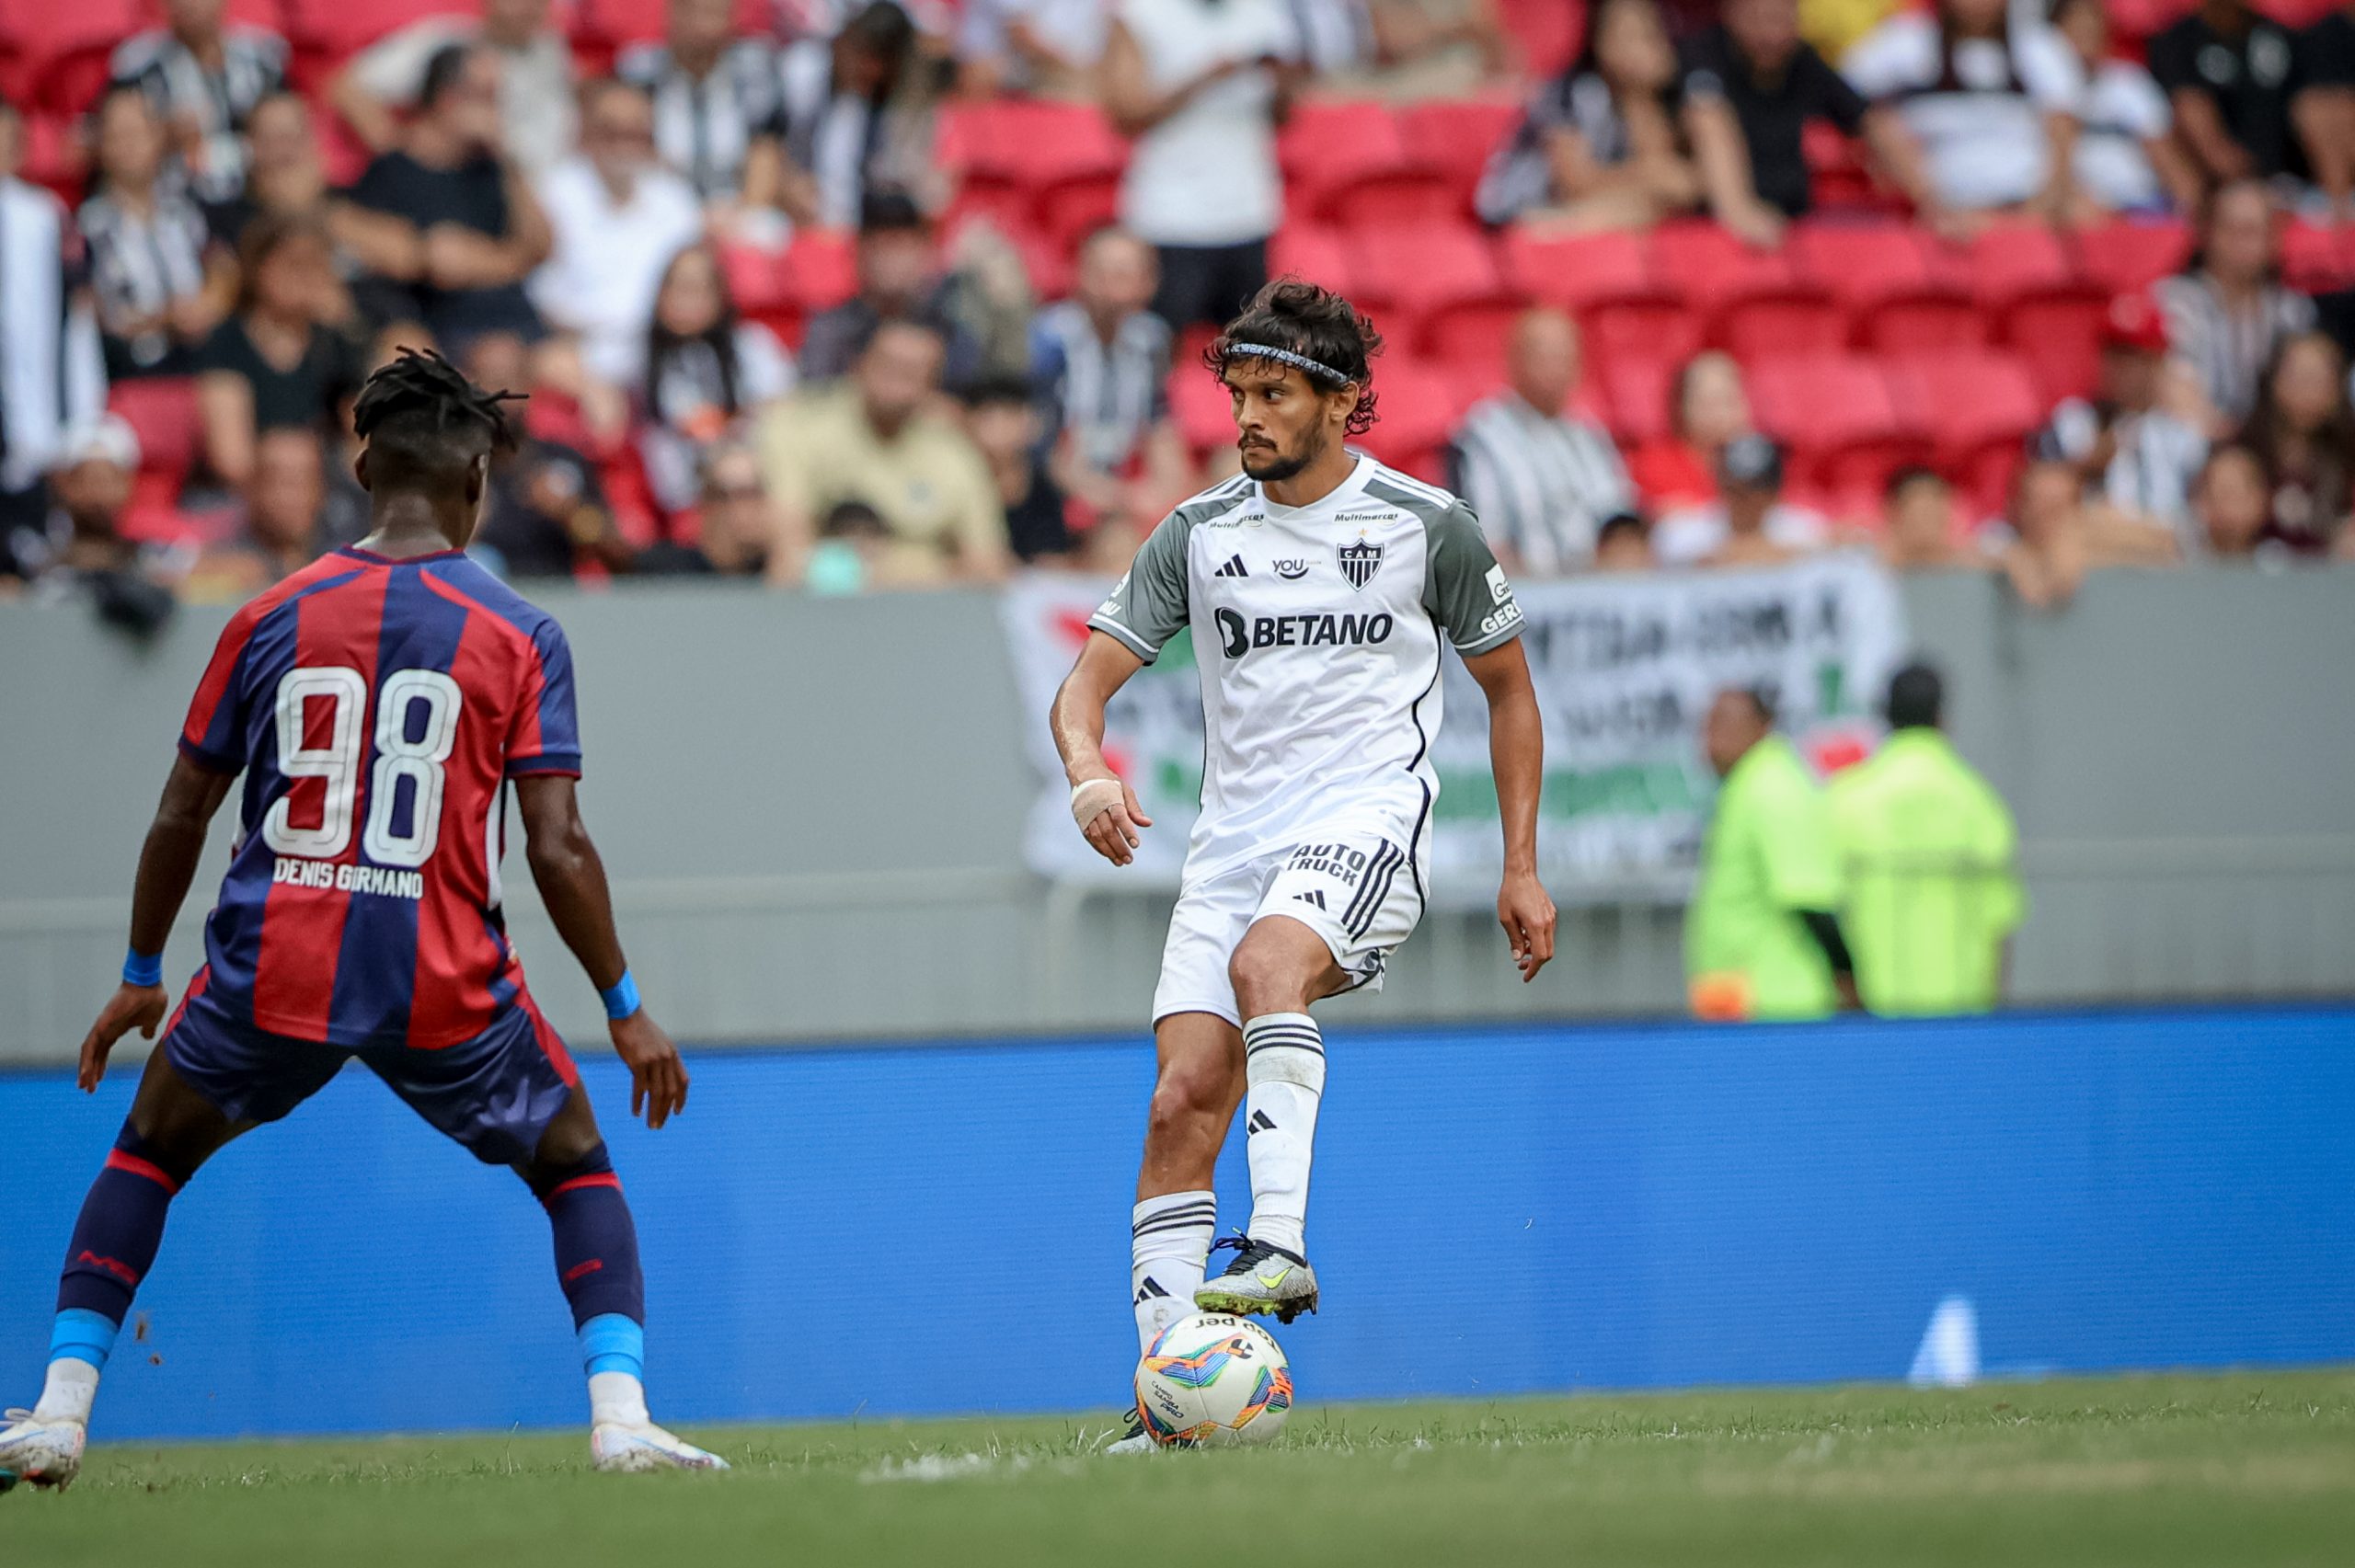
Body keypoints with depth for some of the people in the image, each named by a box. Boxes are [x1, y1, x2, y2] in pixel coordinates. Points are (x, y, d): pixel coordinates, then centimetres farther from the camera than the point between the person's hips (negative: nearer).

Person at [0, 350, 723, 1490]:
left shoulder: (271, 620, 4)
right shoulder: (520, 638, -2)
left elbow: (181, 817, 9)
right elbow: (558, 850, -6)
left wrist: (140, 977, 21)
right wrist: (625, 1010, 3)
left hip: (271, 977, 1)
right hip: (445, 990, -1)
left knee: (148, 1154, 24)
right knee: (577, 1170, 20)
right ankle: (620, 1416, 2)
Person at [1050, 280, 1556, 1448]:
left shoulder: (1426, 525, 4)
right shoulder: (1197, 535, 9)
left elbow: (1507, 688, 14)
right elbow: (1088, 681, 4)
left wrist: (1521, 867, 10)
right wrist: (1090, 772, -19)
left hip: (1369, 823, -4)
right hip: (1234, 840, 4)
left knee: (1266, 958, -36)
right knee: (1183, 1100, -10)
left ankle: (1280, 1243, -41)